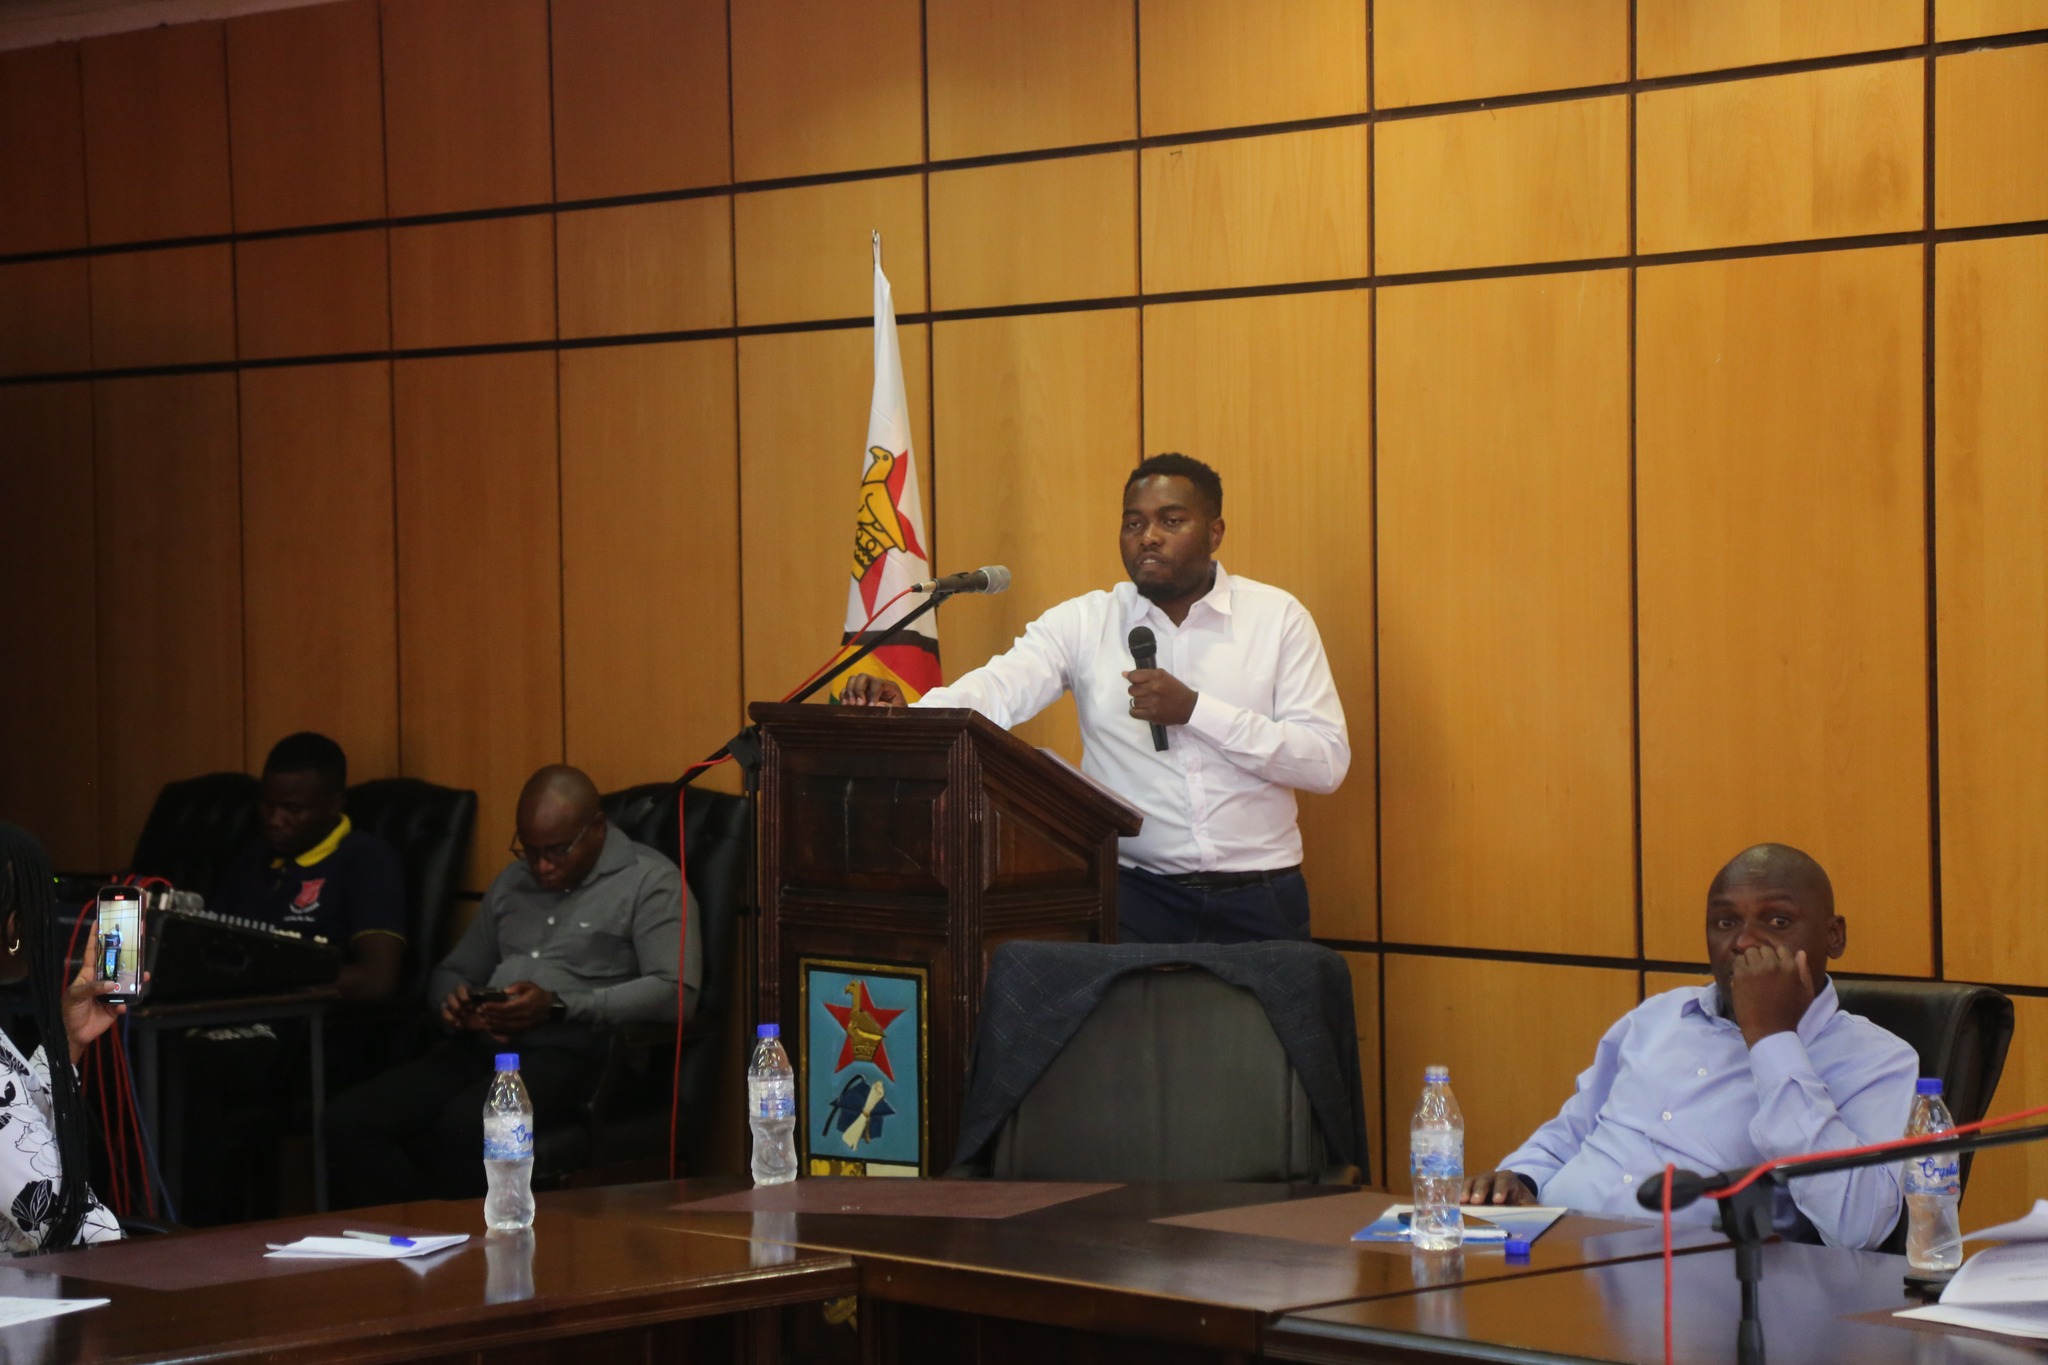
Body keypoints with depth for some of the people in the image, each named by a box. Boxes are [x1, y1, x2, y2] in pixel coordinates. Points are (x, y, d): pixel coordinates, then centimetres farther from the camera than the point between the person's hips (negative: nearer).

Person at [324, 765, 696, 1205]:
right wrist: (454, 1001, 4)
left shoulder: (650, 882, 3)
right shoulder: (512, 882, 25)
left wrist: (558, 1006, -19)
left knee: (465, 1124, -38)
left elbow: (675, 991, -12)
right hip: (480, 1048, 7)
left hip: (568, 1053, -7)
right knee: (347, 1120, -19)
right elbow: (454, 971, 31)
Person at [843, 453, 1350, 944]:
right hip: (1135, 893, 0)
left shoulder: (1278, 618, 3)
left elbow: (1328, 761, -5)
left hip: (1259, 903, 0)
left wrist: (1194, 709, -13)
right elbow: (998, 690, -12)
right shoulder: (1083, 622, 5)